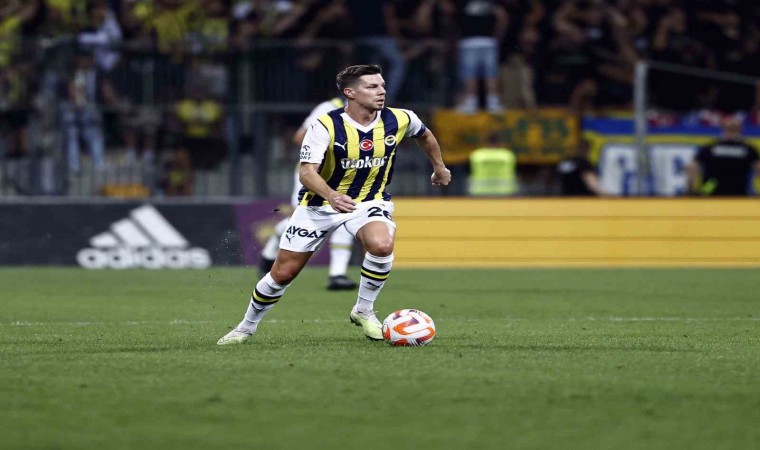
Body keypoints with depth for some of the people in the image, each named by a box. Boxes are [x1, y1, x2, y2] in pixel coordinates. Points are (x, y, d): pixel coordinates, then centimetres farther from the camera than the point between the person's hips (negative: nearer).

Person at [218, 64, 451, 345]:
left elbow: (424, 135, 14)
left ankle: (364, 311, -8)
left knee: (381, 245, -33)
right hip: (320, 204, -2)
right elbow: (307, 172, -30)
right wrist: (331, 196, -49)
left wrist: (439, 168, 24)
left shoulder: (399, 120, -11)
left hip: (369, 201, 2)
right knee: (283, 273, 2)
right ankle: (246, 328, 27)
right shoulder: (326, 126, -22)